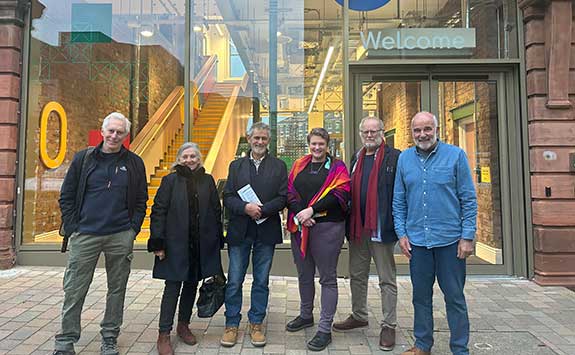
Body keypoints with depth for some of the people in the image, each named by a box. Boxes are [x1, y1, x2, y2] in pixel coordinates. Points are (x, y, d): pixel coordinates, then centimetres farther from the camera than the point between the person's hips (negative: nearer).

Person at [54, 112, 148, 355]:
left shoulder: (134, 163, 4)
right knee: (74, 290, 5)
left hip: (121, 237, 1)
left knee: (117, 289, 10)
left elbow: (141, 201, 7)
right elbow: (66, 196, 6)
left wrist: (133, 229, -1)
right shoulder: (83, 158, 3)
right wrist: (72, 228, -2)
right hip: (85, 235, 0)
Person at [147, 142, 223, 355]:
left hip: (201, 245, 3)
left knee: (191, 285, 14)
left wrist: (218, 240, 6)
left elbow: (216, 211, 9)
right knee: (173, 287, 0)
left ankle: (183, 326, 32)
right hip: (176, 244, -3)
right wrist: (157, 243, -9)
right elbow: (158, 211, -4)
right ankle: (164, 335, 12)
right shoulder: (170, 180, -1)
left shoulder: (207, 180, 7)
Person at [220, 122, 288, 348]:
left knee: (261, 281, 10)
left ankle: (256, 324, 25)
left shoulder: (279, 166, 5)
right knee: (234, 281, 6)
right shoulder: (236, 166, 9)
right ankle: (231, 324, 22)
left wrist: (261, 210, -17)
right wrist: (246, 207, -16)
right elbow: (227, 198, 2)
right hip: (239, 231, 1)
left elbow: (283, 198, -3)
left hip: (266, 232, 0)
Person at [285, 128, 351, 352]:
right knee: (304, 275, 18)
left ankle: (325, 329, 11)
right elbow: (290, 192, 6)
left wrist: (311, 209, -19)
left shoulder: (337, 167, 1)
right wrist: (299, 212, -12)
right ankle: (306, 315, 37)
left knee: (327, 278, 2)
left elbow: (340, 194, -12)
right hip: (299, 227, 5)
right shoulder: (299, 165, 13)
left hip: (327, 227, -5)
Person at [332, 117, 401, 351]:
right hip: (358, 227, 6)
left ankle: (389, 326, 20)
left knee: (387, 279, 7)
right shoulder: (356, 158, 14)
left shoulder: (394, 157, -6)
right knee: (357, 275, 18)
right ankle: (358, 316, 35)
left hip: (381, 228, -6)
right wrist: (350, 223, 10)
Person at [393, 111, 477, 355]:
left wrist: (468, 237, -7)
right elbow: (399, 201, 8)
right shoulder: (404, 159, 6)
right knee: (421, 295, 14)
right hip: (417, 240, 3)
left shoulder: (455, 155, -3)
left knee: (454, 296, 7)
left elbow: (468, 200, -3)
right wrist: (401, 233, 2)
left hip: (450, 239, -3)